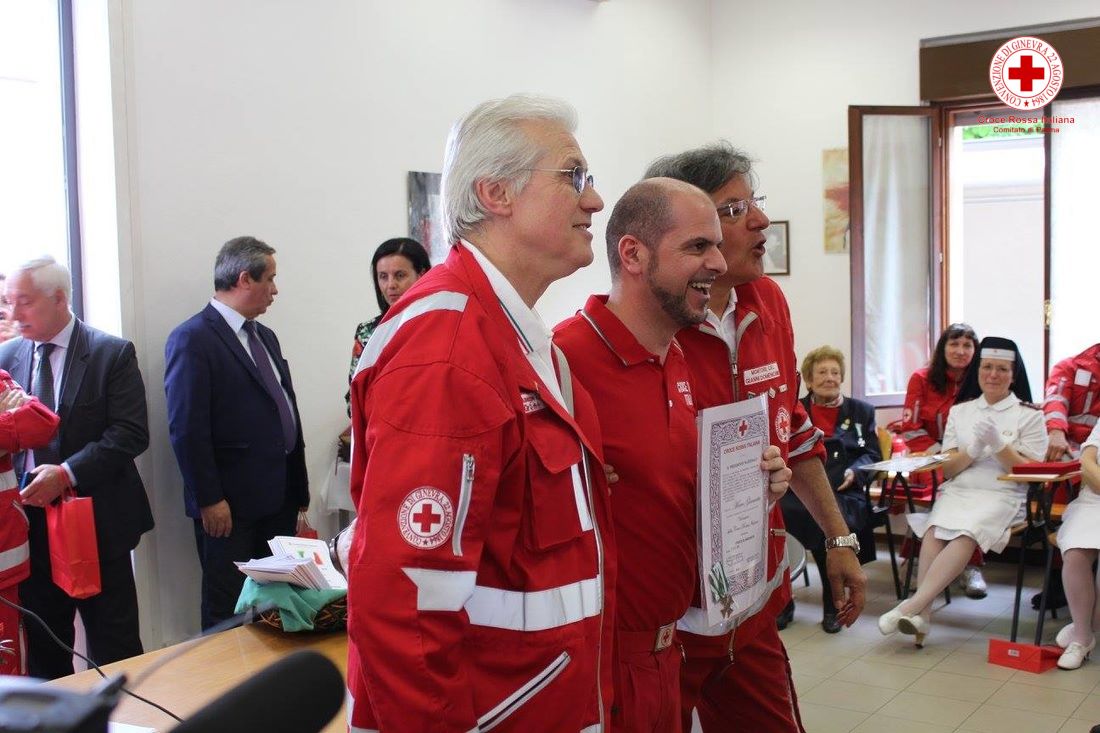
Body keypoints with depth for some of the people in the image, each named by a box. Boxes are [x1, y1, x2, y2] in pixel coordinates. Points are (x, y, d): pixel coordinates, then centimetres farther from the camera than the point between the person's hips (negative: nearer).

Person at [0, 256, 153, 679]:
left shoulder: (113, 354, -5)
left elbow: (131, 434, -12)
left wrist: (67, 473, -20)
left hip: (96, 521, -4)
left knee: (115, 648, 5)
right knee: (42, 649, 14)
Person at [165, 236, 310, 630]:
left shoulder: (265, 336, 16)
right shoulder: (192, 339, -11)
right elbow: (186, 429, -16)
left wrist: (298, 486, 15)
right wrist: (209, 500, -17)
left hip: (279, 497, 8)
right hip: (229, 507, -8)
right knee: (228, 612, 4)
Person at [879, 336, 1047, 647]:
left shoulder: (1029, 415, 10)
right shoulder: (960, 411, 18)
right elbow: (948, 469, 13)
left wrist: (999, 445, -13)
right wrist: (974, 450, -7)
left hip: (1002, 495, -3)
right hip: (957, 491, 3)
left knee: (966, 533, -34)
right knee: (935, 530, -32)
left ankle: (914, 605, -42)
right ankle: (922, 612, -40)